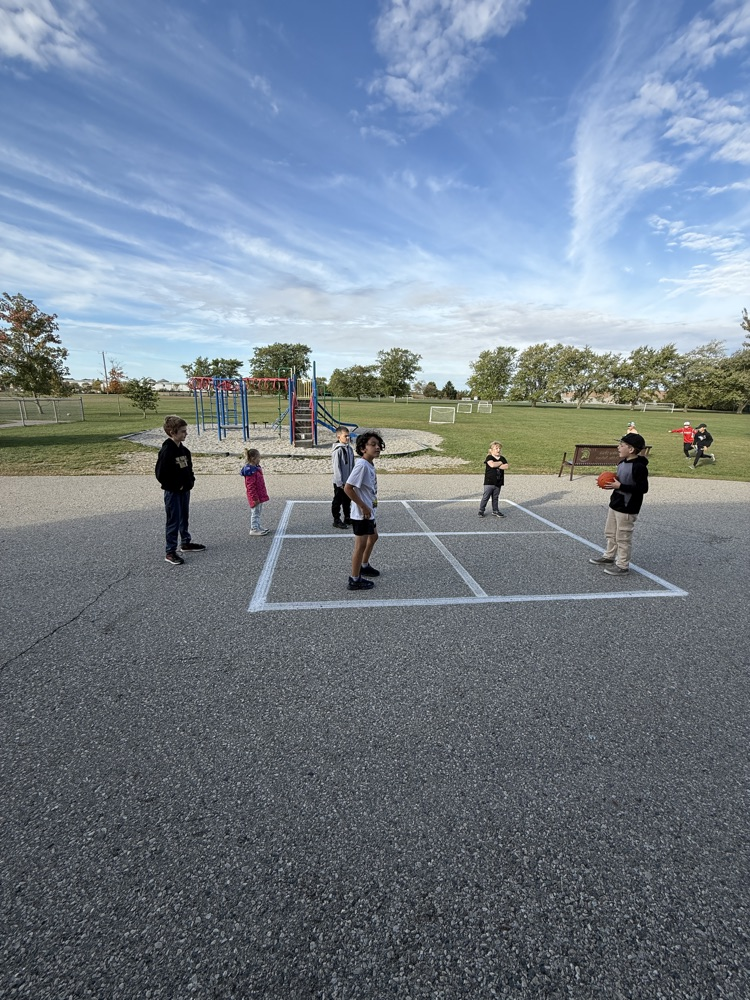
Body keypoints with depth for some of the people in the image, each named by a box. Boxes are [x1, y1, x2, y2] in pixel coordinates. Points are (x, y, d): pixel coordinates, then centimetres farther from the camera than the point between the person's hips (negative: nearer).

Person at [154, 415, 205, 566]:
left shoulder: (184, 450, 6)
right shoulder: (166, 451, -19)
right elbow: (160, 474, -20)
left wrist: (191, 481, 4)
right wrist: (176, 486, -16)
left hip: (185, 490, 8)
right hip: (172, 492, -8)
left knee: (184, 518, 20)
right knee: (174, 521, -2)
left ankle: (186, 543, 36)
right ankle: (170, 552, 8)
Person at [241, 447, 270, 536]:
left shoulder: (256, 468, 8)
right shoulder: (250, 471, -23)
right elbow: (250, 486, -23)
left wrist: (263, 495, 23)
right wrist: (255, 498, -21)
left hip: (260, 495, 9)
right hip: (255, 497, -9)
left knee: (259, 512, 19)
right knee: (255, 512, 1)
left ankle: (258, 526, 30)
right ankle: (254, 529, 11)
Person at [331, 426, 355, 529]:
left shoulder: (349, 448, 6)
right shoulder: (337, 450, -18)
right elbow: (336, 467, -19)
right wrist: (340, 482, -19)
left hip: (348, 481, 7)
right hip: (340, 482, -7)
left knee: (347, 500, 18)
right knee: (338, 501, 5)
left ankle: (347, 518, 32)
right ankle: (336, 520, 16)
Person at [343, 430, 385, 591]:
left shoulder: (370, 464, 5)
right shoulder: (362, 465, -23)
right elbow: (348, 488, -27)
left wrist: (369, 507, 14)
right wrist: (363, 507, -22)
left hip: (369, 511, 10)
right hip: (362, 513, -10)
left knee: (373, 537, 25)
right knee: (361, 545, 0)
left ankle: (364, 566, 45)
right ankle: (355, 580, 12)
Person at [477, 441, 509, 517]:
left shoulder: (502, 458, 7)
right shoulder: (489, 457, -8)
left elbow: (506, 466, -8)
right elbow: (492, 464, -28)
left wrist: (496, 465, -15)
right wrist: (500, 463, -12)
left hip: (498, 482, 5)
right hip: (489, 482, -5)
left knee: (495, 497, 14)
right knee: (485, 497, 0)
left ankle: (495, 510, 25)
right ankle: (481, 510, 10)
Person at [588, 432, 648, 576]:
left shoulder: (639, 466, -21)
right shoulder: (622, 463, 6)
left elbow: (643, 488, -24)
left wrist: (620, 486, -26)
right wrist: (610, 483, -1)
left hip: (627, 509, -9)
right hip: (614, 504, 9)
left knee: (623, 537, 2)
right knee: (610, 533, 20)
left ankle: (622, 565, 14)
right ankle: (609, 557, 37)